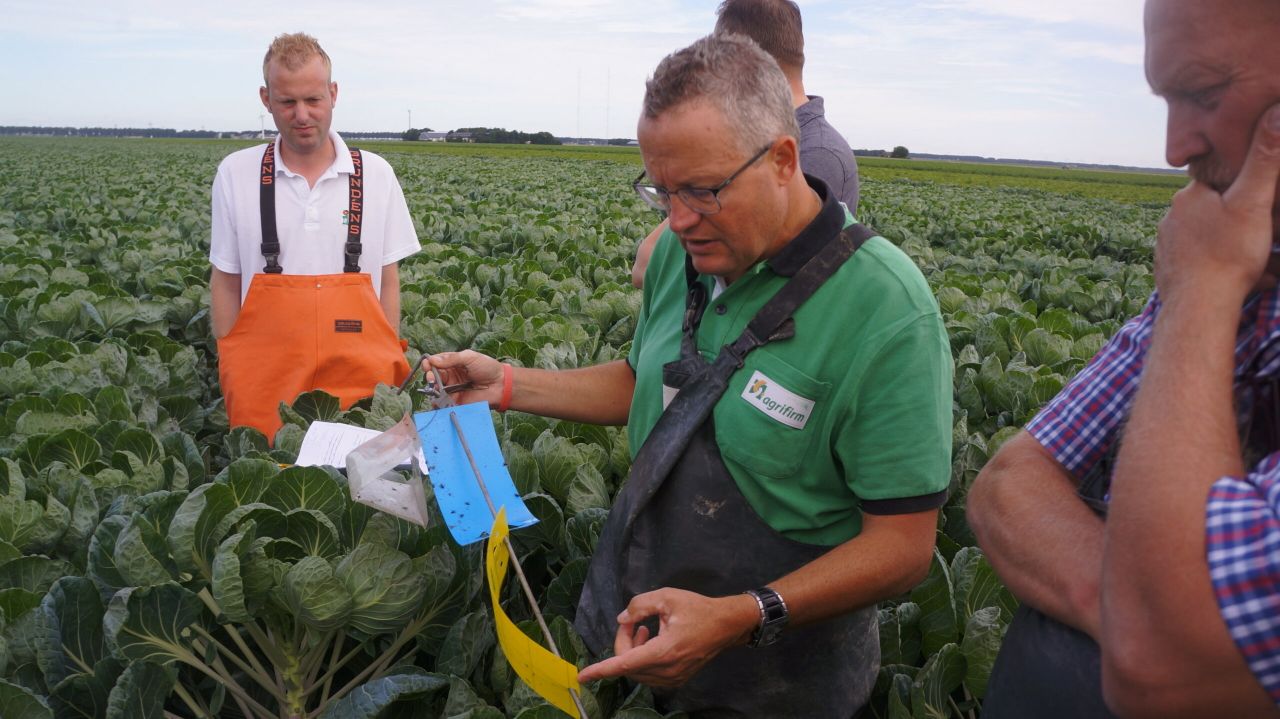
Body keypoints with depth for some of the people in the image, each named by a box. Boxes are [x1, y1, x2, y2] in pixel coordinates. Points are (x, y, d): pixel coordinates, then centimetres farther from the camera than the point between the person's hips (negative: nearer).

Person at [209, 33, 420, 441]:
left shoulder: (376, 175, 2)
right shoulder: (236, 174, 2)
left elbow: (388, 281, 7)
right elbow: (226, 282, 7)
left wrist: (391, 366, 3)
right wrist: (228, 370, 1)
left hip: (359, 376, 0)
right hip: (264, 377, 0)